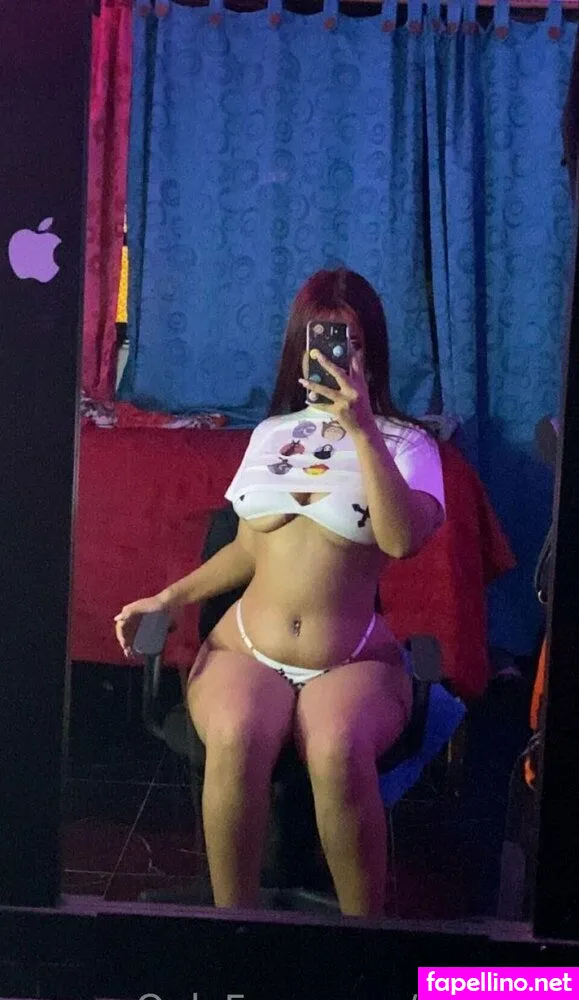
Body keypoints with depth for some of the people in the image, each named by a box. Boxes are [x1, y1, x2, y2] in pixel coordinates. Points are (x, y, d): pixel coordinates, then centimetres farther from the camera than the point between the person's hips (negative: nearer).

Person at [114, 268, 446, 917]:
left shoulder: (405, 443, 5)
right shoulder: (272, 434, 17)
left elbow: (403, 539, -16)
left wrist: (363, 430, -20)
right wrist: (168, 600, 9)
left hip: (353, 662, -2)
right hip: (246, 650, 3)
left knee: (337, 750, -36)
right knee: (235, 737, -33)